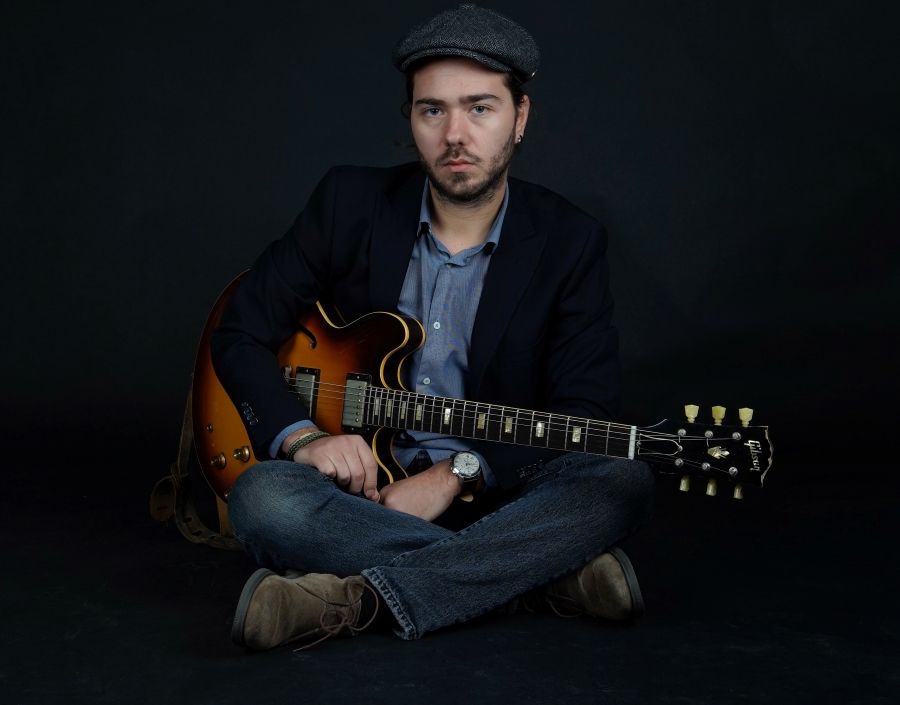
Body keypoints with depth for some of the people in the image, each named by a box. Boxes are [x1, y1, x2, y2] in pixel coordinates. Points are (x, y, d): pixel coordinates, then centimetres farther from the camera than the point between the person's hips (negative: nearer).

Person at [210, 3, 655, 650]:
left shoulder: (570, 242, -3)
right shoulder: (352, 204, -1)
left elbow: (581, 414, -7)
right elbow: (240, 335, 3)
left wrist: (458, 473, -20)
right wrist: (303, 436, -15)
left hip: (492, 491, 0)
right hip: (359, 479, 1)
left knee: (624, 484, -29)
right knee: (263, 500, -32)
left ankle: (359, 601, -35)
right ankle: (550, 576, -27)